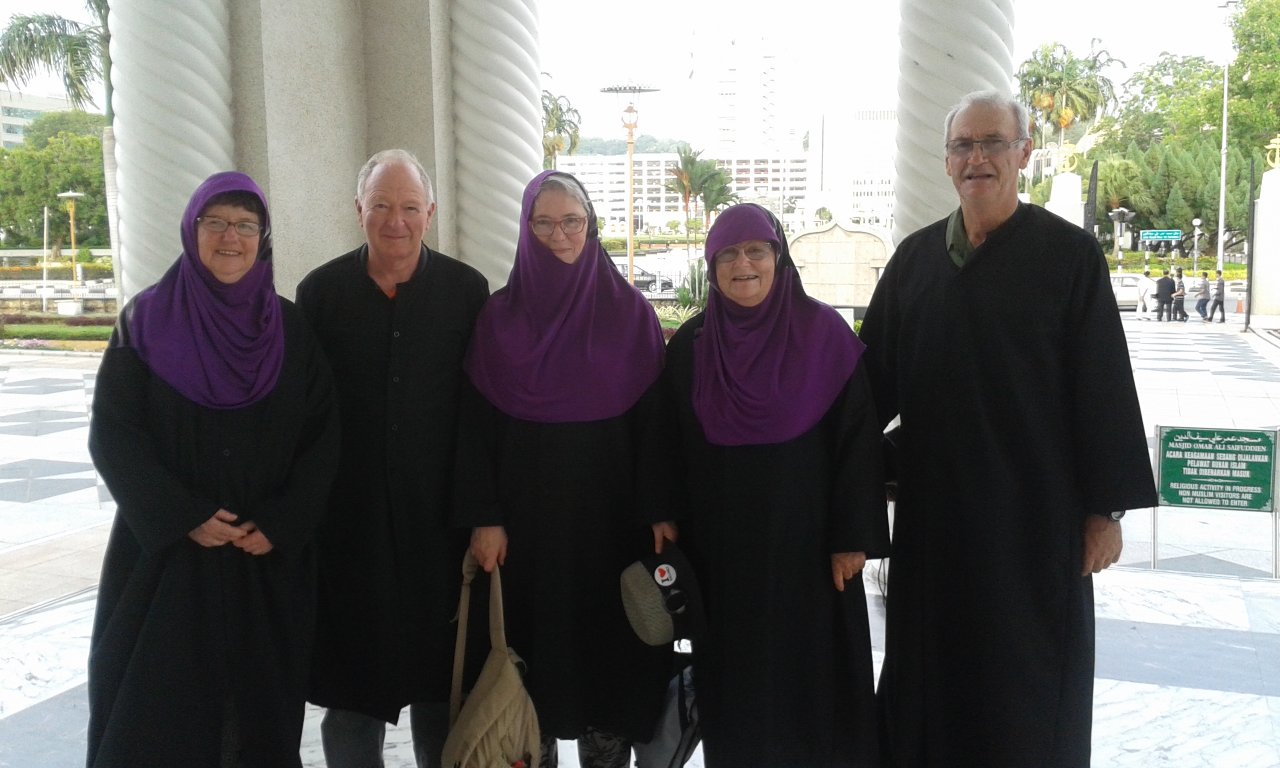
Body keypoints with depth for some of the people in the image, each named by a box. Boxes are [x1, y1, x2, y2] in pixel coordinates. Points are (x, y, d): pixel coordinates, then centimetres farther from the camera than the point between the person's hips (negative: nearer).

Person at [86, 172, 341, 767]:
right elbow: (112, 433, -6)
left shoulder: (290, 328, 3)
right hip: (165, 550, -1)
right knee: (157, 701, 4)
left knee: (261, 696, 9)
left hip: (271, 555, 2)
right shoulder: (145, 321, -1)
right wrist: (183, 517, -14)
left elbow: (322, 435, 1)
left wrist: (280, 523, -10)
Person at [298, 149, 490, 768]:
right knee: (351, 678, 10)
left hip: (437, 512, 0)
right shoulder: (321, 291, 2)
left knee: (439, 670, 12)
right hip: (348, 514, 1)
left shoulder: (466, 291, 0)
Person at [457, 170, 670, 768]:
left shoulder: (630, 312, 0)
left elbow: (653, 421, 0)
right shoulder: (500, 316, 2)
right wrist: (483, 519, -6)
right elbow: (476, 425, 0)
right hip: (526, 520, 1)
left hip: (609, 521, 0)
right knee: (534, 642, 7)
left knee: (608, 645, 7)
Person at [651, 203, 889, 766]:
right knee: (732, 675, 11)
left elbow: (858, 439, -6)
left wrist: (853, 536, -10)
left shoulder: (826, 334, -5)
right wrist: (665, 516, 0)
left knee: (811, 673, 6)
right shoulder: (689, 345, 4)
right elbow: (670, 442, 9)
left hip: (805, 541, -2)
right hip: (719, 547, 3)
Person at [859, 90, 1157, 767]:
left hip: (1035, 508, -3)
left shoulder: (1069, 254, -6)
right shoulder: (915, 258, 5)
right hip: (933, 504, 4)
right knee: (931, 678, 13)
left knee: (1027, 685, 9)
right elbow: (876, 373, 7)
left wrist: (1107, 508, -8)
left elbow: (1104, 387, -7)